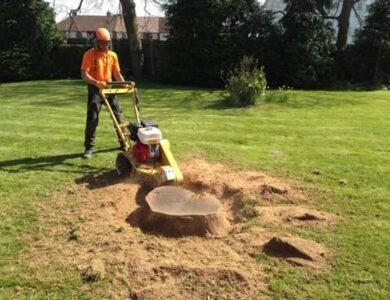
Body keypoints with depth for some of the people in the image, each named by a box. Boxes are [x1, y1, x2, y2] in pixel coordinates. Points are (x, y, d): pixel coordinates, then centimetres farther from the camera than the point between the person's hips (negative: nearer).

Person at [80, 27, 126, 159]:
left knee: (119, 116, 8)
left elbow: (117, 74, 12)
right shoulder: (89, 54, -8)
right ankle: (89, 148, 0)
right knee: (92, 119, -8)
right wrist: (97, 83, -31)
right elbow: (84, 74, -15)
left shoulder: (113, 55, 7)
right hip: (95, 89, -5)